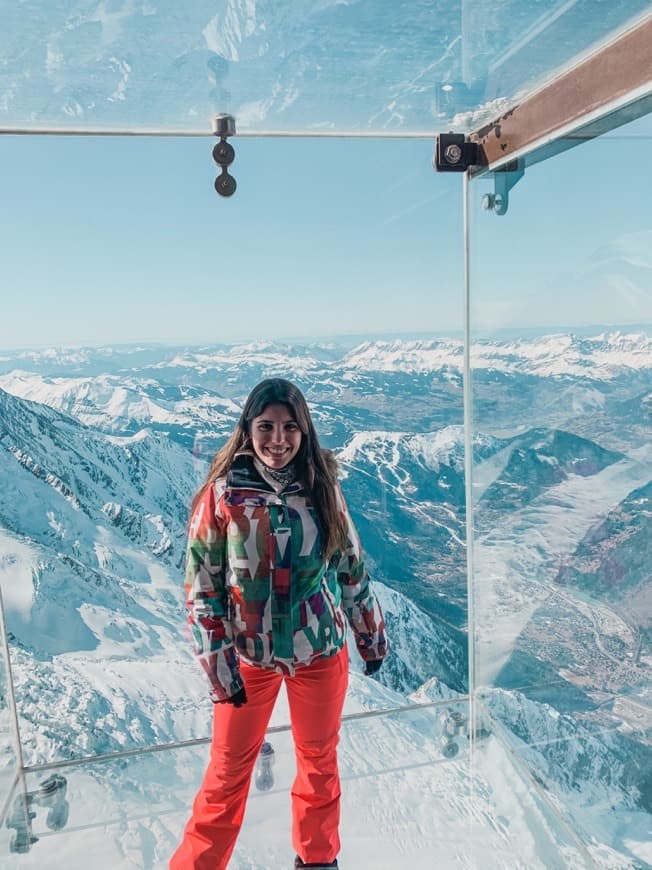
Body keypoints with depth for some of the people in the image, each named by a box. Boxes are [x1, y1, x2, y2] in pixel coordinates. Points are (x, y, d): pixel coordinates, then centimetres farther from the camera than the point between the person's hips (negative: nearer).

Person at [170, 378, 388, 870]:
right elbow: (202, 585, -9)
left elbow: (352, 568, 2)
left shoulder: (322, 487, -8)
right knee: (229, 769, 13)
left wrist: (372, 635, 9)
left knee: (320, 758, 20)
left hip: (321, 650, 2)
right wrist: (218, 662, -12)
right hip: (247, 655, -2)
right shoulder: (222, 492, -15)